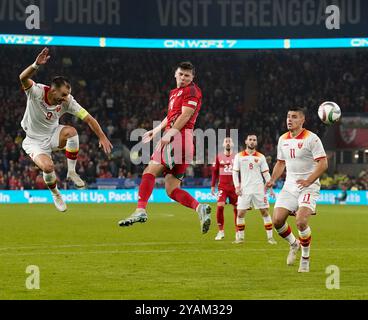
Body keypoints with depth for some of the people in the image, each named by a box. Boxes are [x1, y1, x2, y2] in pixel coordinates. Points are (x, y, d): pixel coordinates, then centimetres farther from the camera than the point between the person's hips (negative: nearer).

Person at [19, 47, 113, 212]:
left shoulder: (67, 101, -18)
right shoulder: (37, 92, -26)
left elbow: (88, 118, -15)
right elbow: (23, 78, -46)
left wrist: (102, 137, -24)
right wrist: (36, 65, -65)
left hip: (53, 136, 2)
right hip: (35, 141, -2)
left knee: (71, 131, -31)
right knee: (48, 166, -29)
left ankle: (71, 172, -14)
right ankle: (55, 194, 4)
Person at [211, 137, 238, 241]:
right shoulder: (219, 157, 6)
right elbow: (215, 172, 12)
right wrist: (213, 185, 9)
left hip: (234, 186, 0)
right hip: (222, 186, 0)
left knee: (236, 208, 4)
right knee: (220, 206, -16)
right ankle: (221, 231, -5)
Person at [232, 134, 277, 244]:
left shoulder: (261, 157, 5)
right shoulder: (239, 156, 4)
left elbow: (266, 173, 6)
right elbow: (235, 172, 5)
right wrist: (237, 187, -5)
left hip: (259, 189, 0)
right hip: (244, 190, 0)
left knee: (264, 212, -1)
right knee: (240, 213, -3)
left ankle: (270, 237, 4)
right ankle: (240, 237, 9)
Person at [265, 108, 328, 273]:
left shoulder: (311, 138, -10)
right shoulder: (283, 139, 9)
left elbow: (323, 164, -14)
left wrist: (308, 181, -25)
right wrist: (272, 180, 5)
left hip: (308, 186, -6)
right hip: (289, 186, 6)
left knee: (301, 221, -22)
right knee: (277, 220, -7)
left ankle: (305, 259, -1)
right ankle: (293, 244, 24)